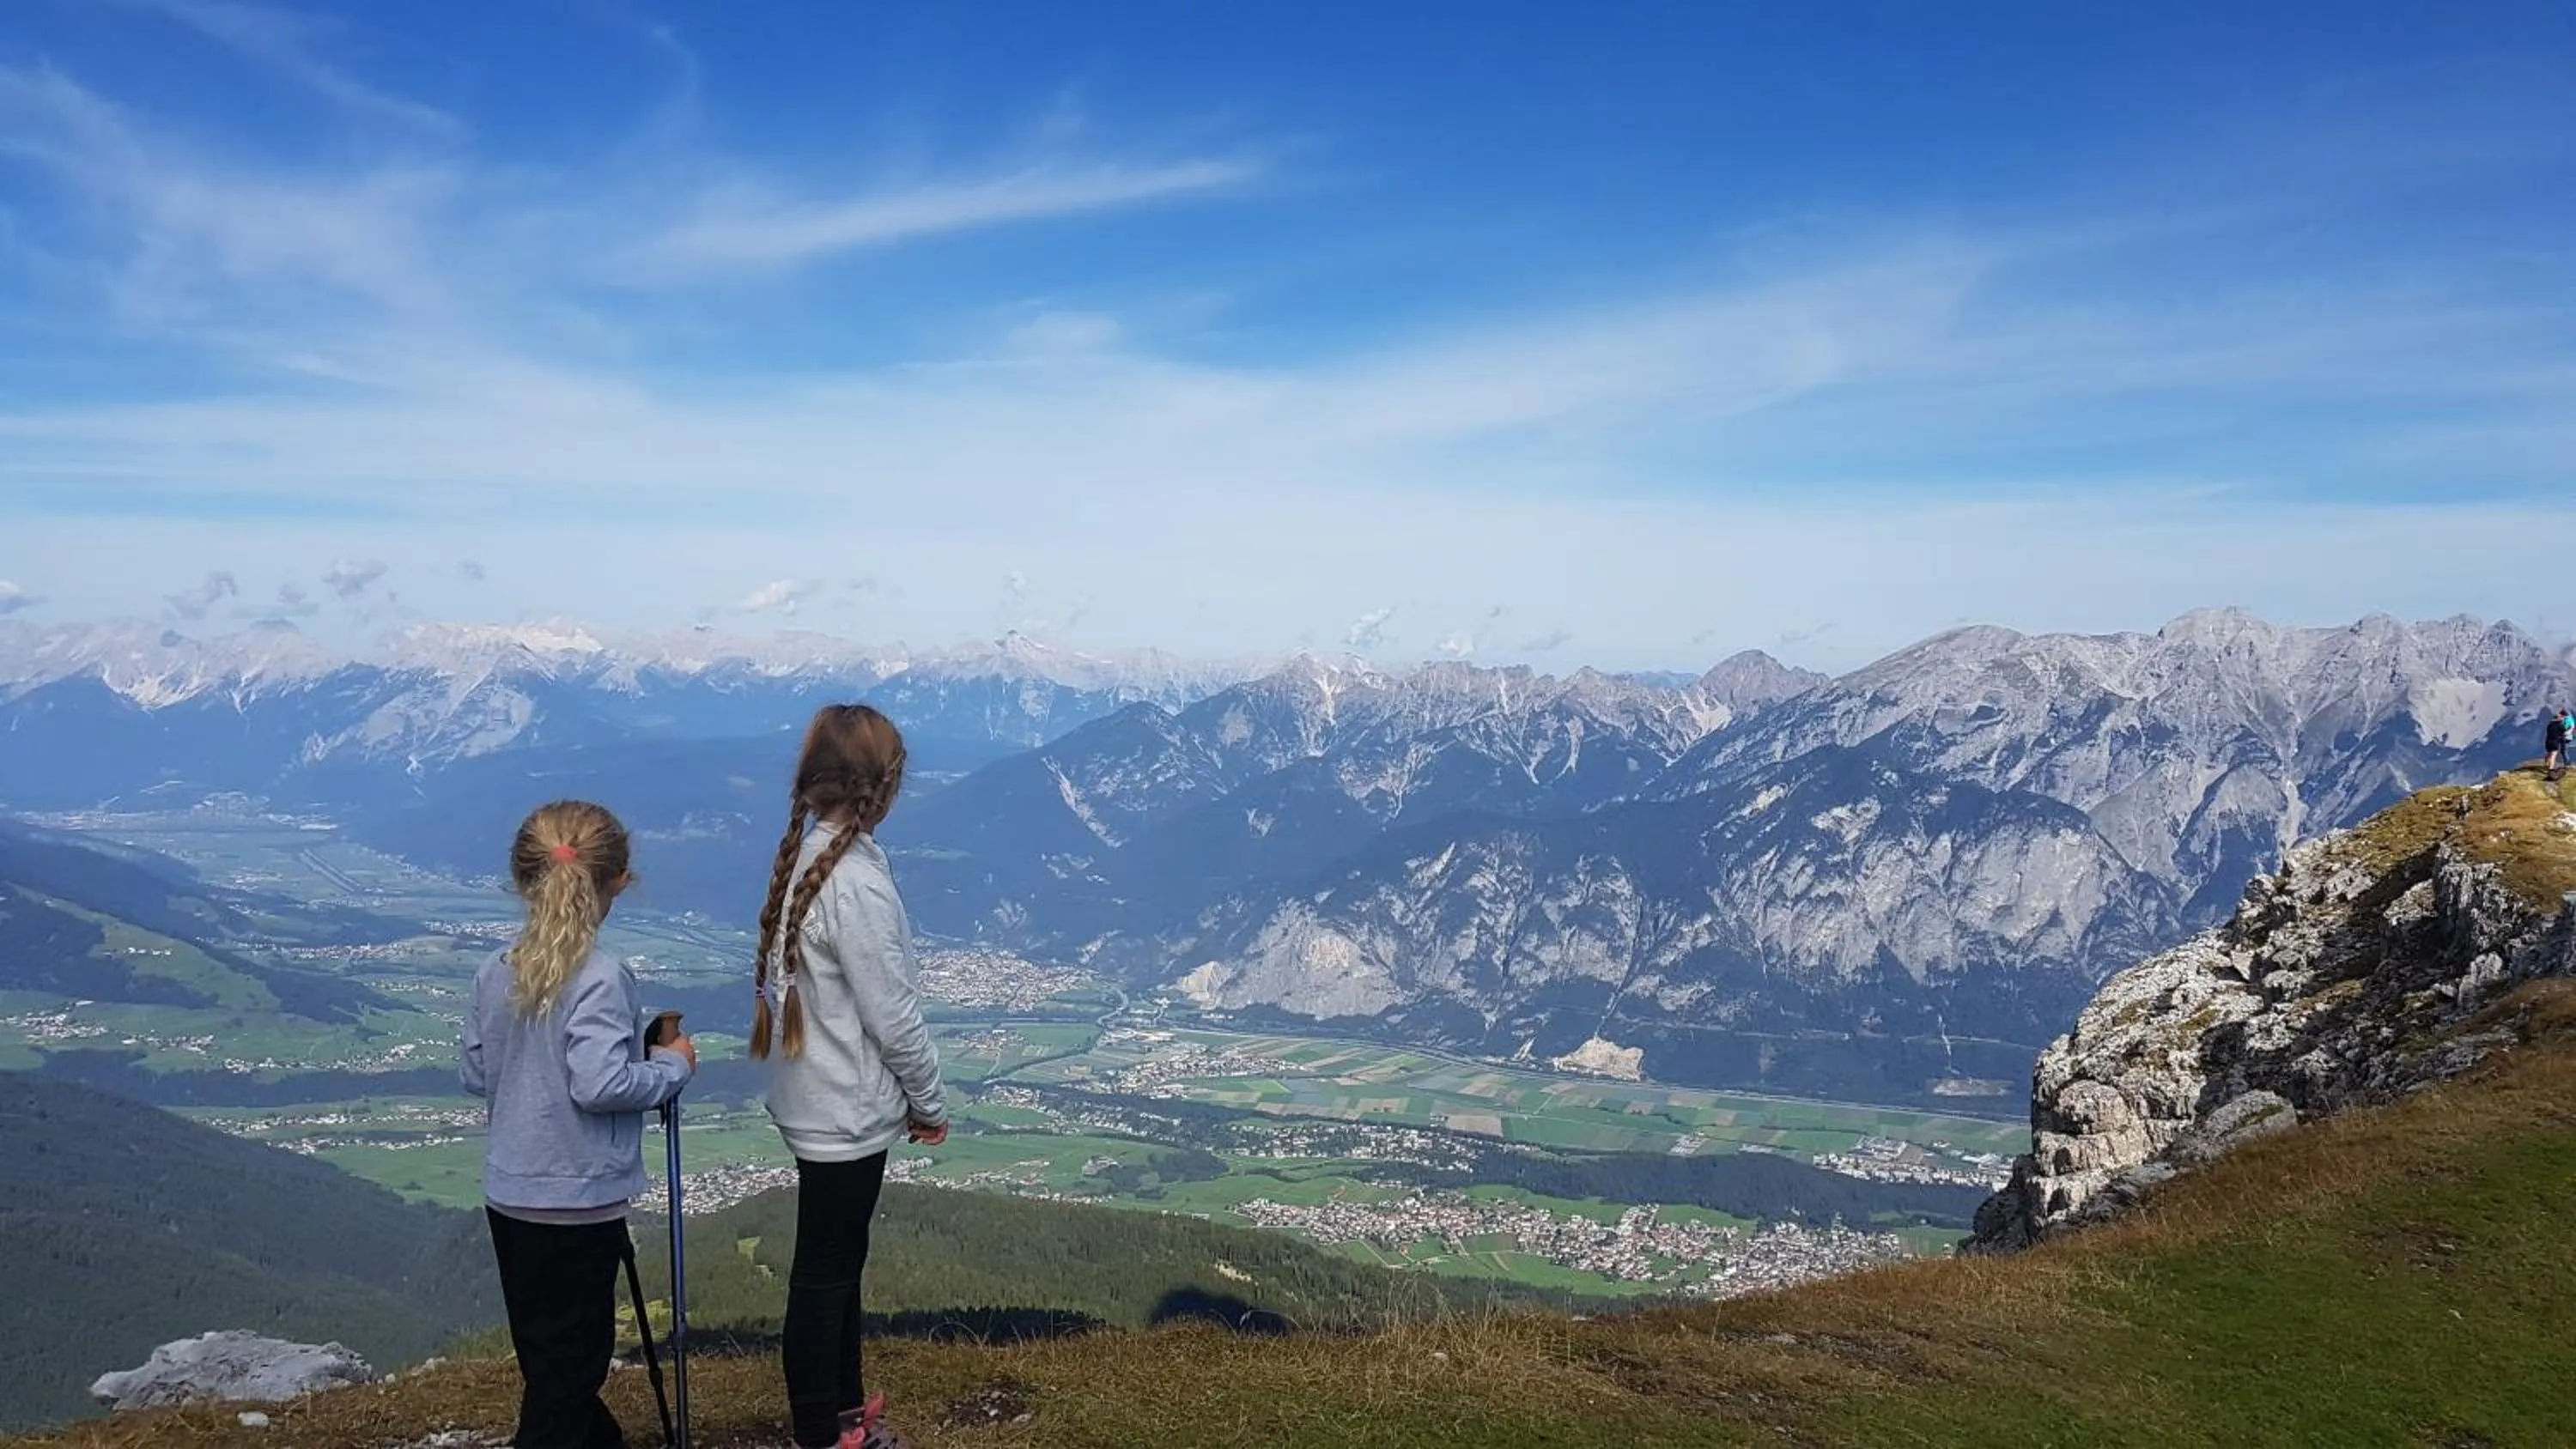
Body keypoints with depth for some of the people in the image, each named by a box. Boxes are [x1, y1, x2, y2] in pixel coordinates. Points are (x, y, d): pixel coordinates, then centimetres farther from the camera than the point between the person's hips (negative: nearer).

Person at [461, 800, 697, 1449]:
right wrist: (672, 1065, -12)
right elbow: (601, 1085, -27)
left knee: (548, 1349, 21)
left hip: (509, 1195, 8)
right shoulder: (601, 979, -21)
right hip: (578, 1202, -8)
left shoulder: (496, 972, 1)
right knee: (566, 1358, 5)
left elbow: (475, 1074, 9)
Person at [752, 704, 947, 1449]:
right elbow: (892, 1017, -21)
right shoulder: (856, 882, -25)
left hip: (813, 1100, 9)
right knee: (824, 1274, 6)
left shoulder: (799, 859, 3)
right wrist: (931, 1103, -6)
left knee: (837, 1261, 22)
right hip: (847, 1112, -9)